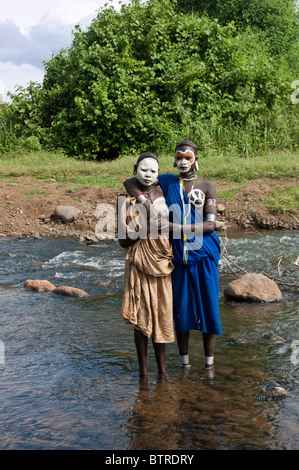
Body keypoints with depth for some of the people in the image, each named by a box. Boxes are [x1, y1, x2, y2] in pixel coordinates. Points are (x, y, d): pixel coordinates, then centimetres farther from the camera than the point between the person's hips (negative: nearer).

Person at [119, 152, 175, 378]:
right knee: (142, 316, 0)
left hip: (162, 261, 3)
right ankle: (143, 370, 12)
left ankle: (162, 368, 19)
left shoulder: (162, 191, 7)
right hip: (139, 263, -3)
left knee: (162, 313, 7)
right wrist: (144, 227, -18)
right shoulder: (128, 201, -1)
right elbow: (123, 240, -6)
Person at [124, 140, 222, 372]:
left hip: (204, 256, -1)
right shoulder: (167, 182, 7)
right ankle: (184, 363, 21)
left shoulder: (207, 186, 2)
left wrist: (177, 228, -19)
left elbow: (210, 225, -8)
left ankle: (209, 364, 15)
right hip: (178, 257, 1)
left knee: (208, 308, 2)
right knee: (180, 309, 6)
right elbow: (130, 182, 9)